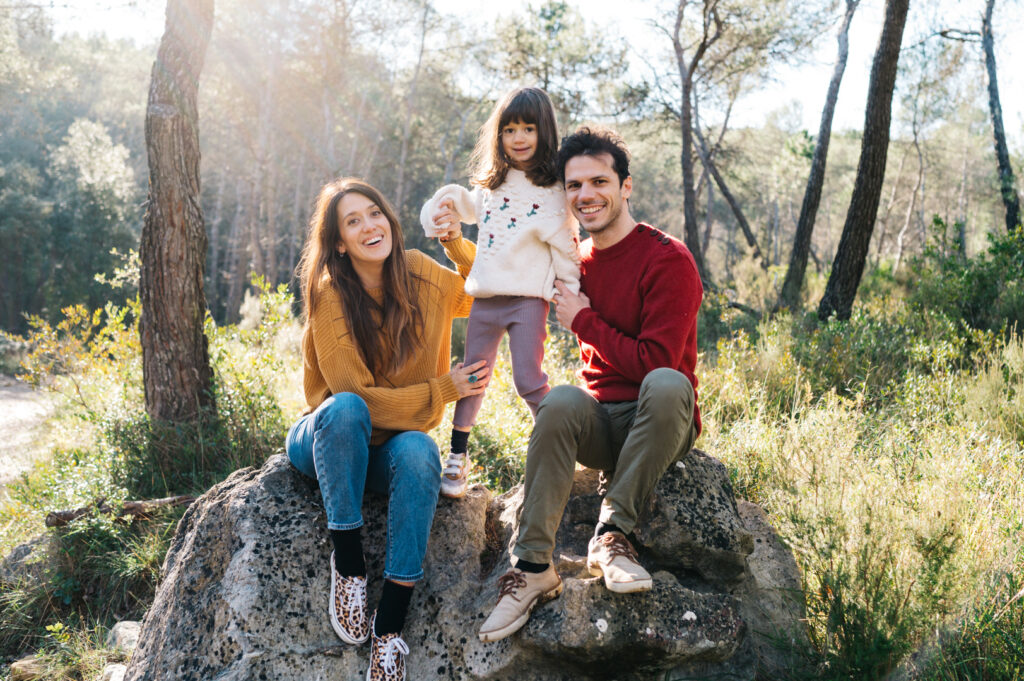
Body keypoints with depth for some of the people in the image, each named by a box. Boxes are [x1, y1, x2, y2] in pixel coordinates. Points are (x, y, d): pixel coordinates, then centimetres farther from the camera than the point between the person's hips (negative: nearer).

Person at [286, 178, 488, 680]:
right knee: (346, 410, -37)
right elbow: (355, 395, -16)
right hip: (328, 438, -2)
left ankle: (389, 627, -31)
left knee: (418, 453, -33)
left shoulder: (419, 274, -2)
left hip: (389, 446, 3)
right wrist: (443, 389, -18)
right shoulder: (329, 295, -15)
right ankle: (347, 564, -26)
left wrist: (455, 240, -2)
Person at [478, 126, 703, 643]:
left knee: (668, 384, -37)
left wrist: (583, 321, -11)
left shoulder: (668, 260, -11)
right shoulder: (578, 260, 11)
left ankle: (612, 531, -26)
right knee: (561, 401, -29)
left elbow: (656, 362, -19)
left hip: (658, 424, -4)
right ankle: (533, 567, -27)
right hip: (602, 420, 4)